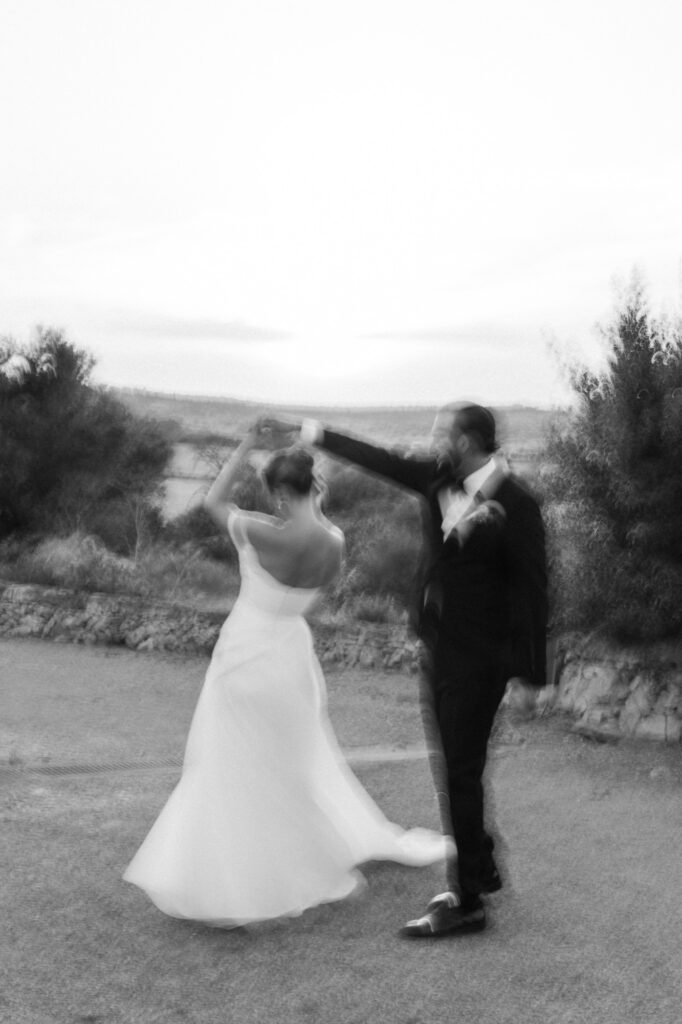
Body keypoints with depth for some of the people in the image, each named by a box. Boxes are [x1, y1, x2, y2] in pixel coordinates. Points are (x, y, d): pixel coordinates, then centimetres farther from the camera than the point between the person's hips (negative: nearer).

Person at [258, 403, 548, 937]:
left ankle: (465, 901, 7)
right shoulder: (439, 478, 3)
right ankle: (481, 867, 34)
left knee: (461, 773, -3)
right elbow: (380, 459, 13)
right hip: (439, 646, 7)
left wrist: (529, 673, -13)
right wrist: (306, 431, 16)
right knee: (457, 769, 16)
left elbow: (531, 589, -14)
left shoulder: (515, 504, -17)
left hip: (477, 657, -7)